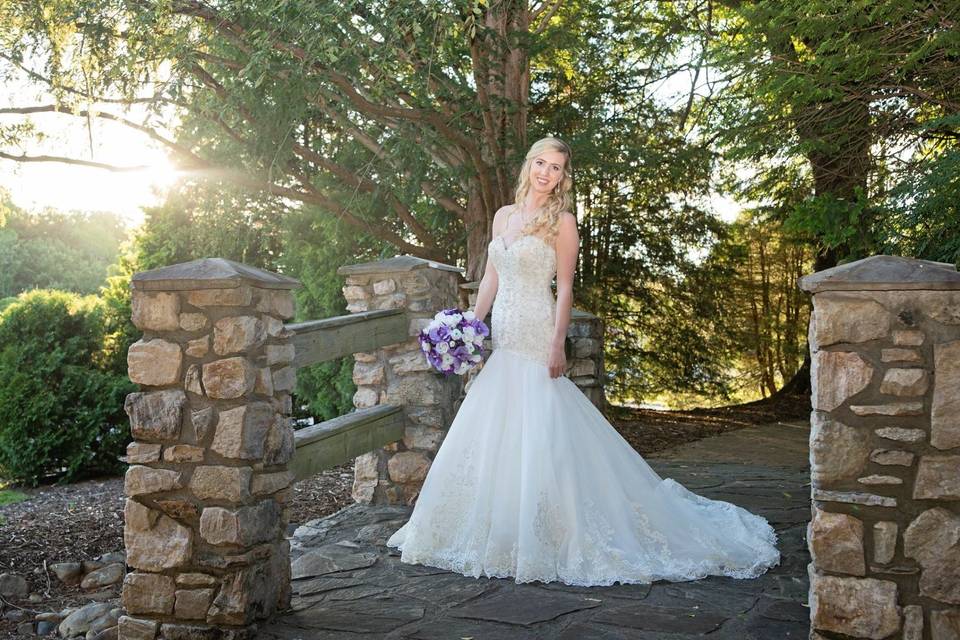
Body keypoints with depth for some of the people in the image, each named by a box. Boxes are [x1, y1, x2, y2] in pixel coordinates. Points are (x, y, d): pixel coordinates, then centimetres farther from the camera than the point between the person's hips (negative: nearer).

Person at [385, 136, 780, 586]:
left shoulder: (561, 221, -3)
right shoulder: (503, 215, 14)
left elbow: (565, 288, -8)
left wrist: (557, 345, -15)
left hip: (535, 340, -7)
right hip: (500, 340, 7)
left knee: (538, 436, -6)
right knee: (491, 433, 10)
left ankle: (537, 540, 3)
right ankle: (497, 530, 22)